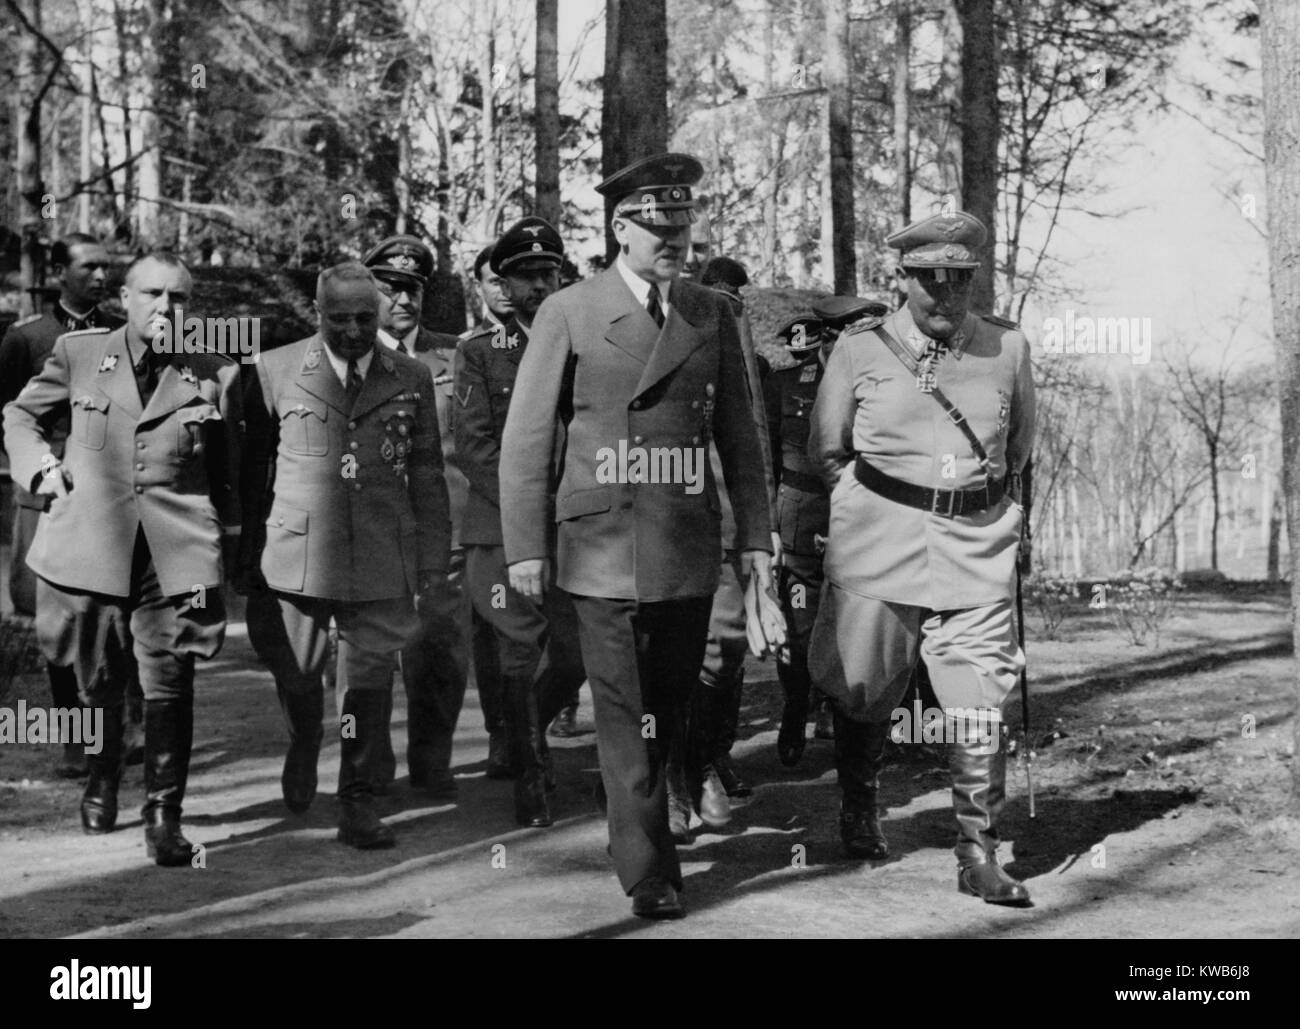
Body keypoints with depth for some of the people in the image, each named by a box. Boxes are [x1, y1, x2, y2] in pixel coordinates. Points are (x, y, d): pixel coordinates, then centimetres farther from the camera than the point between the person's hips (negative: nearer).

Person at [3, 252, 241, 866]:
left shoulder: (215, 372, 3)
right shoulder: (78, 354, 4)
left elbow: (227, 468, 13)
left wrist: (228, 537, 11)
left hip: (177, 550, -1)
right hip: (90, 541, 1)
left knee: (170, 683, -7)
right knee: (98, 679, 12)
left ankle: (164, 815, 2)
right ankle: (102, 779, 39)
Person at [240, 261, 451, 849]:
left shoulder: (412, 380, 6)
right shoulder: (276, 372, 2)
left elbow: (427, 477, 9)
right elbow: (254, 467, 6)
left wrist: (433, 564, 6)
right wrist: (248, 553, 5)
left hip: (382, 559, 1)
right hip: (297, 555, -1)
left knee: (370, 683, 2)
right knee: (296, 673, 8)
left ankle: (358, 803, 14)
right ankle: (304, 744, 40)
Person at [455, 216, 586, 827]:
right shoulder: (480, 353, 5)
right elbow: (475, 444, -2)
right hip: (501, 528, -2)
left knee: (576, 655, 1)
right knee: (520, 654, -4)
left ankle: (528, 735, 30)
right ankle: (529, 778, 11)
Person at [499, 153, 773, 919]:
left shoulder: (713, 314, 9)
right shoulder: (569, 314, -1)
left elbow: (739, 433, 12)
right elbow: (529, 437, -1)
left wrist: (755, 533, 5)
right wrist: (526, 547, -5)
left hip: (690, 548, 4)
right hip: (604, 545, -3)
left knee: (669, 703, 11)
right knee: (626, 711, -3)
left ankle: (634, 823, 32)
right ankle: (649, 870, 3)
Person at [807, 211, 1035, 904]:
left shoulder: (1008, 348, 5)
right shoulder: (860, 349, 0)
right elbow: (826, 450, 10)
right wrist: (873, 506, 6)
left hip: (977, 544, 1)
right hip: (879, 540, 0)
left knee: (979, 702, -6)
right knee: (863, 687, 11)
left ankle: (978, 854, 0)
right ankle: (857, 812, 36)